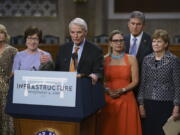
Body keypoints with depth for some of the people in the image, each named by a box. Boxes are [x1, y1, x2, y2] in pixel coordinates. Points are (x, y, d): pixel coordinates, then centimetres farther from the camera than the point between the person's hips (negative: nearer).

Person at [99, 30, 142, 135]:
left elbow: (135, 81, 0)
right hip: (109, 100, 1)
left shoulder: (131, 59, 4)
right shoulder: (104, 59, 7)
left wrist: (122, 90, -14)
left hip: (126, 99, -1)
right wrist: (108, 90, -11)